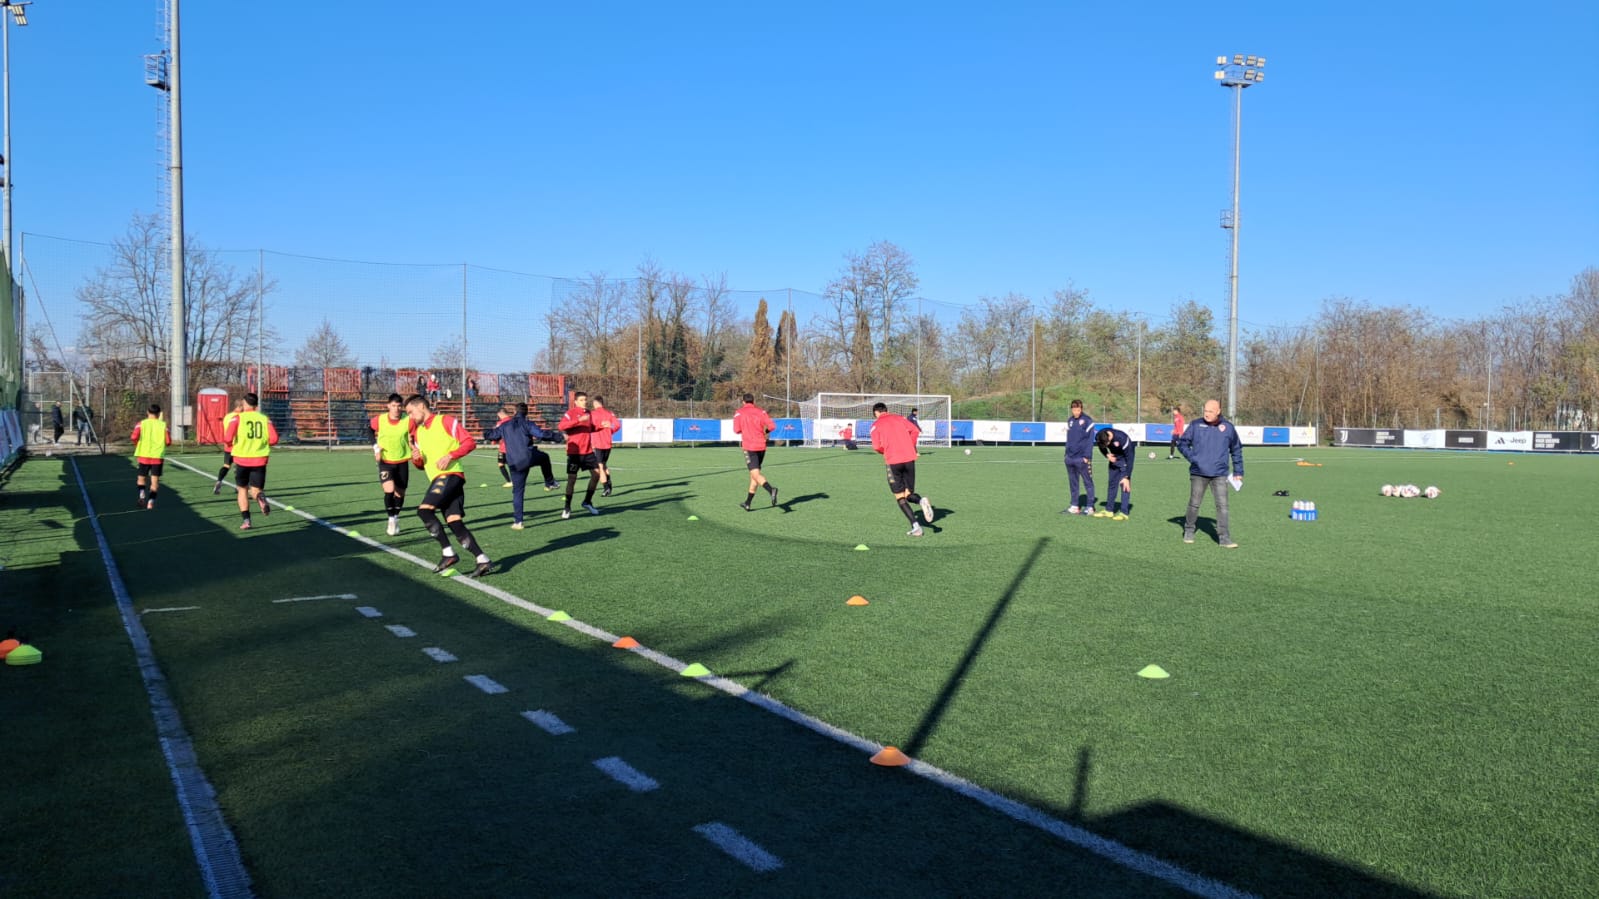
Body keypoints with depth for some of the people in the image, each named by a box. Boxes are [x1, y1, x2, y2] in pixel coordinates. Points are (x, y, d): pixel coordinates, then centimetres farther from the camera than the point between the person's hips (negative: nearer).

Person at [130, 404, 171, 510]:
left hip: (144, 455, 1)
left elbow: (134, 437, -12)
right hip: (158, 456, -1)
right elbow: (168, 442, -5)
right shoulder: (163, 425, 0)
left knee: (141, 478, 17)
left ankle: (142, 495, -5)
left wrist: (138, 445, 7)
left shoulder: (141, 424, 1)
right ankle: (151, 502, -7)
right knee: (155, 480, 1)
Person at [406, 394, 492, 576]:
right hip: (438, 479, 7)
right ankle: (483, 560, -7)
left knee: (424, 510, -19)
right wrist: (416, 458, 2)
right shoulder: (417, 431, 22)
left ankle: (448, 554, -14)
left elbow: (470, 442, -6)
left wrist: (450, 456, -18)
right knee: (454, 522, -4)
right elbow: (422, 465, 25)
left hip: (450, 475, -7)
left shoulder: (445, 421, 0)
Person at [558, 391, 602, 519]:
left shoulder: (588, 413, 12)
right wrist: (579, 419, -32)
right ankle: (567, 508, 8)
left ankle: (587, 502, 21)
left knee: (596, 474, 5)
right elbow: (561, 426, -26)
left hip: (588, 451, 7)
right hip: (574, 452, -6)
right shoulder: (571, 413, -10)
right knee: (572, 479, -4)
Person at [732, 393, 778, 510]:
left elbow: (737, 430, -6)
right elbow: (772, 426, -4)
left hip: (749, 447, -4)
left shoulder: (739, 413, 0)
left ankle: (771, 490, -39)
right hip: (761, 446, 4)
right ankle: (747, 503, 22)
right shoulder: (761, 411, 6)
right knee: (754, 474, 15)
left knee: (756, 474, -11)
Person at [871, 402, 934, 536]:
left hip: (893, 461, -3)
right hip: (909, 458, 3)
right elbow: (915, 430, 4)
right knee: (908, 494, 15)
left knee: (900, 497, 6)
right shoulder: (900, 418, 16)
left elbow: (877, 446, -4)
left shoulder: (876, 425, 6)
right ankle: (921, 500, -20)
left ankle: (915, 527, -8)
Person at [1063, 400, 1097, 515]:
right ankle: (1074, 506, 17)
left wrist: (1087, 456, -14)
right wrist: (1067, 453, 12)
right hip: (1070, 458, 7)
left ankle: (1090, 507, 2)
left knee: (1088, 482, -1)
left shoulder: (1087, 420, -7)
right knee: (1072, 483, 10)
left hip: (1082, 458, -7)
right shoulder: (1070, 421, 13)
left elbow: (1090, 439, -10)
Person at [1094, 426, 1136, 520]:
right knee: (1112, 483, 9)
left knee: (1124, 485, -11)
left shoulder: (1122, 439, -36)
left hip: (1125, 458, -6)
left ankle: (1124, 513, -10)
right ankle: (1108, 510, 16)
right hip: (1113, 458, 6)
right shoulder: (1099, 437, -20)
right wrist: (1107, 455, -15)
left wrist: (1127, 477, -27)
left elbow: (1129, 459, -28)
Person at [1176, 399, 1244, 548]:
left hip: (1219, 475, 0)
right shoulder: (1196, 425, -1)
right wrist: (1191, 457, -8)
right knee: (1194, 504, 9)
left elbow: (1236, 450, 12)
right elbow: (1182, 443, 7)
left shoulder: (1228, 427, 3)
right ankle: (1188, 531, 28)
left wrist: (1238, 471, 10)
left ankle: (1224, 537, -4)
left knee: (1222, 505, -7)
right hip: (1198, 474, 0)